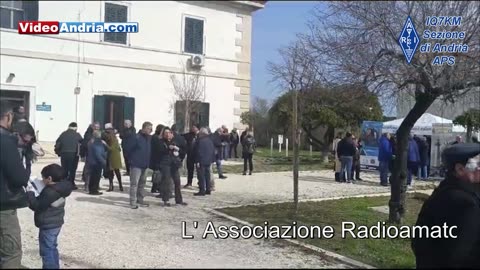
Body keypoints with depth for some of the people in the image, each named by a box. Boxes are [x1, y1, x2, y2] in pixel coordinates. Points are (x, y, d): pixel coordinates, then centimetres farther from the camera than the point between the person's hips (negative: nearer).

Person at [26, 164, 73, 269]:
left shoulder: (50, 192, -27)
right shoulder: (60, 188, 3)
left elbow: (37, 206, -21)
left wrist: (30, 193, -12)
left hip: (48, 226, -10)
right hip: (55, 224, 10)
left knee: (47, 251, 1)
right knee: (52, 249, 22)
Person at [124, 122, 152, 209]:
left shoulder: (149, 138, 7)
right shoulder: (137, 137, -16)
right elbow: (128, 149, -13)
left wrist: (147, 161, 13)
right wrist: (132, 159, -4)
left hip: (145, 165, 8)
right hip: (136, 165, -8)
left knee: (142, 183, 16)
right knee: (134, 183, -5)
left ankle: (140, 200, 27)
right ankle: (133, 202, 0)